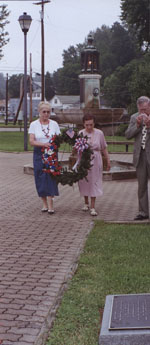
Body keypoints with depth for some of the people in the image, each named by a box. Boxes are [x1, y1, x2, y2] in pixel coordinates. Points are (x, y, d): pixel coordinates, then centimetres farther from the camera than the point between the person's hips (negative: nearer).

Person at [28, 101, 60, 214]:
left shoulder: (54, 124, 6)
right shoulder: (34, 124, 1)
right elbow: (31, 141, -7)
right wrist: (44, 144, -22)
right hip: (39, 155, 0)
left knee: (51, 177, -8)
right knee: (41, 179, 3)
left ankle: (50, 204, -9)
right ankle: (45, 203, 15)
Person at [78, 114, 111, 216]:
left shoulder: (99, 133, 0)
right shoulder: (80, 134, -1)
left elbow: (104, 148, 7)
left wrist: (108, 161, 8)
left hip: (95, 161, -1)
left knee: (94, 182, -4)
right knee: (84, 182, 9)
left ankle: (93, 207, -3)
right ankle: (86, 203, 29)